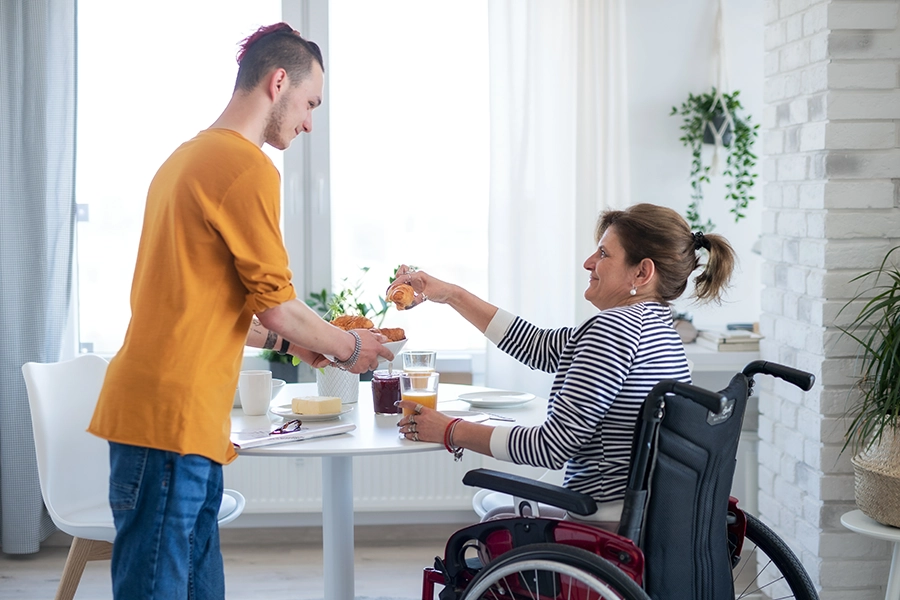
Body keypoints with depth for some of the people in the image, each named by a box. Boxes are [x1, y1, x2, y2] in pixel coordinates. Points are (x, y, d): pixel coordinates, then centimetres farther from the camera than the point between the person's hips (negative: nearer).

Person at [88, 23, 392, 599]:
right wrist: (349, 347, 8)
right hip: (173, 419, -10)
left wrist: (282, 340, 25)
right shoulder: (248, 167, -12)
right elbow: (277, 306, -9)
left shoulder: (188, 157, 18)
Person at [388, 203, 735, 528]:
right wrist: (450, 295, 17)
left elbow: (553, 446, -22)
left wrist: (452, 432, -11)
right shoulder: (656, 327, 9)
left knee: (496, 520, 15)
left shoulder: (615, 326, -20)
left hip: (613, 529, -9)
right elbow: (539, 347, 16)